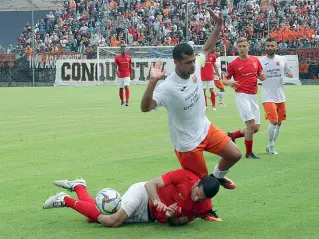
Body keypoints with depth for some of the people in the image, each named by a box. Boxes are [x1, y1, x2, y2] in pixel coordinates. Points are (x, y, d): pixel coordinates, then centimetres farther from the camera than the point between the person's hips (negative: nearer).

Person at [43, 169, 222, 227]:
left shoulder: (202, 207, -11)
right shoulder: (185, 176, -24)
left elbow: (178, 222, -5)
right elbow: (151, 184, -21)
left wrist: (171, 217, -28)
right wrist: (157, 201, -39)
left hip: (147, 217, 4)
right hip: (143, 194, -4)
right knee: (112, 221, -25)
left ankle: (78, 187, 22)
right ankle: (66, 200, -4)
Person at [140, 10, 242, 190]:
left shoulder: (195, 68, -10)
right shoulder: (168, 87, -30)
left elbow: (207, 50, 10)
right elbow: (145, 108, -39)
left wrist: (218, 27, 1)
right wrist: (153, 82, -51)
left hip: (205, 129, 7)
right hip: (186, 142, -7)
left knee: (234, 155, 7)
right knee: (200, 179, 4)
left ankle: (217, 176, 38)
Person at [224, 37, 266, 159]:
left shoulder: (255, 60, 9)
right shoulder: (233, 64, -3)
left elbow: (259, 75, 22)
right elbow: (225, 80, 4)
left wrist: (262, 76, -2)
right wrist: (230, 82, -19)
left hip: (254, 96, 6)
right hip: (242, 96, -6)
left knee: (256, 128, 5)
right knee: (251, 124, -16)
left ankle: (232, 136, 25)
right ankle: (249, 152, -1)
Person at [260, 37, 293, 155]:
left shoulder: (283, 60, 4)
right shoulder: (261, 62, -6)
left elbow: (288, 72, 16)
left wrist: (290, 74, -6)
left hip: (281, 97, 5)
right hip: (268, 96, -5)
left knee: (279, 123, 11)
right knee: (273, 121, -16)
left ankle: (271, 145, 28)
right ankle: (270, 145, 4)